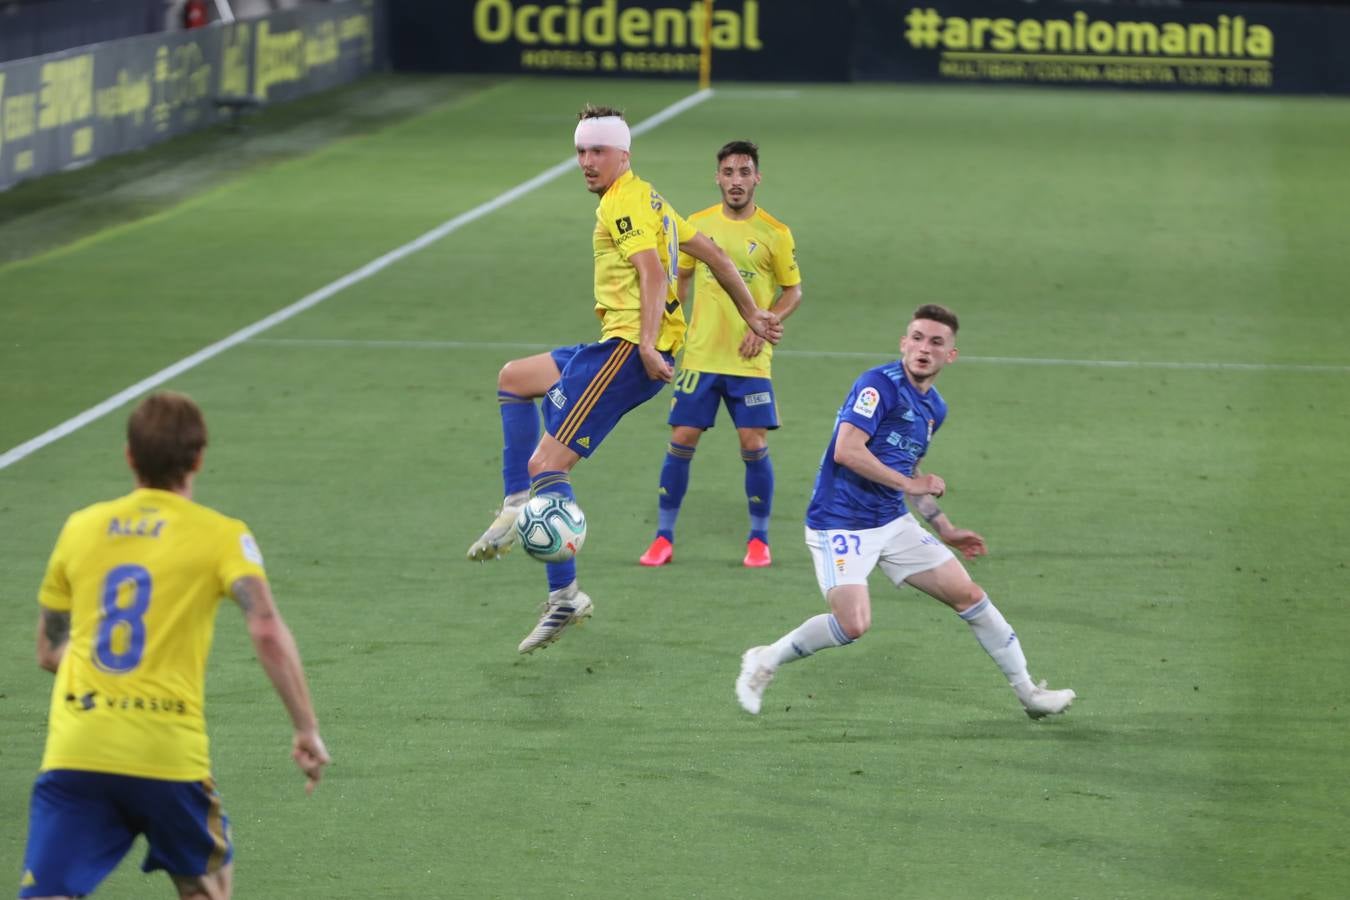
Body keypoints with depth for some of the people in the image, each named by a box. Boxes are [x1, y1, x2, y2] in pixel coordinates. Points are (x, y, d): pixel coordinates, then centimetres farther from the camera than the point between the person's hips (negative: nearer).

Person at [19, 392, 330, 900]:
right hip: (168, 756, -2)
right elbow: (267, 633, -12)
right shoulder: (220, 535, 2)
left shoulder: (80, 528, 13)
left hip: (72, 752, 2)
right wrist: (307, 731, -8)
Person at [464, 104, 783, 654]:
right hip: (624, 346, 11)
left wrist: (647, 345, -31)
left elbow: (653, 272, -23)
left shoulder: (623, 202, -10)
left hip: (630, 349, -11)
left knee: (546, 464, -15)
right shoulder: (647, 198, 20)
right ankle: (517, 508, 12)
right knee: (513, 378, 25)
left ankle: (564, 594, -16)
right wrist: (751, 314, 28)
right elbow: (712, 254, 23)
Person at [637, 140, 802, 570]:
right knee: (681, 441, 0)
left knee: (753, 445, -6)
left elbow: (793, 291, 3)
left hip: (749, 360, -2)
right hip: (700, 354, 2)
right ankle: (664, 537, 11)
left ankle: (759, 538, 11)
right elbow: (680, 277, 15)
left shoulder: (775, 233, -4)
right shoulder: (698, 224, 4)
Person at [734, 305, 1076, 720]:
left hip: (893, 523, 8)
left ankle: (1028, 692, 18)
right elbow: (846, 450, -26)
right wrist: (910, 483, -19)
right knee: (853, 624, -23)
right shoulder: (879, 383, -15)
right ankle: (764, 662, 1)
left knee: (969, 595, 5)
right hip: (841, 524, -8)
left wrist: (945, 529, 25)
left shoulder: (935, 409, 12)